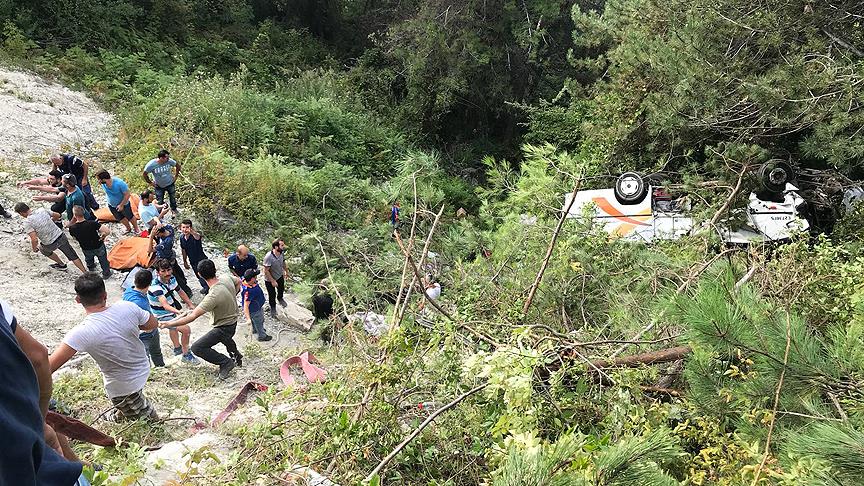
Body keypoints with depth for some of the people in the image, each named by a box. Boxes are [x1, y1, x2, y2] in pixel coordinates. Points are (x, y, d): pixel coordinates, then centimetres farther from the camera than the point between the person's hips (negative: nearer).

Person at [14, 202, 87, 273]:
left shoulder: (27, 222, -19)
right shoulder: (42, 211, -3)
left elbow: (34, 240, -27)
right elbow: (57, 215, 14)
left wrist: (34, 249, -6)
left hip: (50, 244, -4)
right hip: (61, 236, 4)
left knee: (44, 250, 33)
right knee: (73, 256, 11)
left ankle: (62, 264, 48)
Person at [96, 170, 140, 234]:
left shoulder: (119, 183, -37)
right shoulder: (103, 184, -21)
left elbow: (127, 194, -28)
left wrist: (121, 205, -25)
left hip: (123, 204, -5)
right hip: (112, 206, 5)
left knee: (130, 217, 18)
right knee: (120, 218, 25)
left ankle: (136, 229, 42)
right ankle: (129, 228, 50)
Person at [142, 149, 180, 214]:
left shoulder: (169, 161, -22)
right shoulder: (151, 164, -27)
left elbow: (177, 165, -2)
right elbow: (144, 174, -12)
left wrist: (176, 176, -1)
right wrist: (150, 182, -8)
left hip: (170, 184, 2)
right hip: (159, 186, -2)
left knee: (173, 197, 20)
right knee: (160, 202, 9)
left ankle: (174, 209, 45)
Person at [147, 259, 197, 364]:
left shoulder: (171, 279, -11)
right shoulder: (155, 286, -34)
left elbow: (180, 292, 8)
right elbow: (165, 305, -48)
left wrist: (191, 305, 9)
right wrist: (178, 311, -64)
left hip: (171, 311, 9)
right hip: (162, 315, -9)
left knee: (173, 327, 34)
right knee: (185, 329, -21)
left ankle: (177, 348, 61)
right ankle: (186, 355, -3)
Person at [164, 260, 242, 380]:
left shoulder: (213, 296, -38)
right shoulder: (227, 279, -15)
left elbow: (193, 316, -36)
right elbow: (238, 281, 10)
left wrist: (169, 324, -29)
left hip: (223, 328, -9)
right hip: (232, 321, 9)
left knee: (197, 348, -8)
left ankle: (226, 362, 0)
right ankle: (236, 355, 59)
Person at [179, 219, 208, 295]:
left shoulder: (194, 235, -26)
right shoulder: (182, 237, -5)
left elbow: (198, 237, -54)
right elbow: (184, 250, 10)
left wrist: (192, 232, -77)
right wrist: (185, 261, 18)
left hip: (201, 260, -7)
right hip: (192, 262, 7)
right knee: (200, 277, 23)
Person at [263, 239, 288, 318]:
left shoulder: (282, 253, -19)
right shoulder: (269, 257, -38)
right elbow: (266, 271, -29)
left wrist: (284, 271, 13)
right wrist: (272, 281, -23)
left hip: (280, 276, 5)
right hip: (269, 280, -5)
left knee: (281, 289, 29)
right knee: (272, 295, 15)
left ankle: (280, 298, 62)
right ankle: (273, 308, 43)